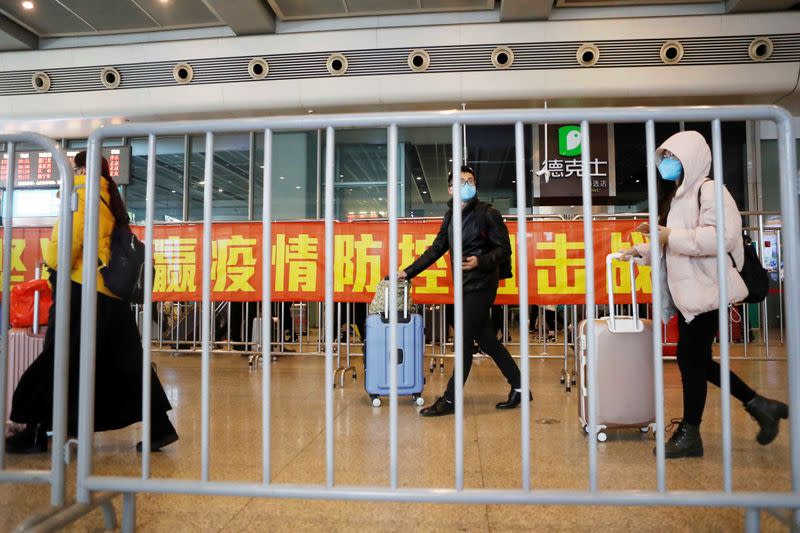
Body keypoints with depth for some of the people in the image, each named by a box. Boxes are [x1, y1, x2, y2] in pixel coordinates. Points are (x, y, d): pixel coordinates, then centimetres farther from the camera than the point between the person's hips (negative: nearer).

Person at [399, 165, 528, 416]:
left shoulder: (487, 213, -7)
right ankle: (519, 387, 25)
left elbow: (504, 249, -9)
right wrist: (408, 271, 12)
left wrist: (480, 261, -26)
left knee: (464, 341, -4)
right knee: (486, 339, 12)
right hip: (465, 285, 7)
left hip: (481, 285, -7)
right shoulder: (451, 216, 13)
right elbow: (436, 249, 16)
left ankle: (450, 400, 6)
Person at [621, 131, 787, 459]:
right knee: (699, 361, 14)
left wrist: (671, 236, -24)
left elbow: (721, 236, -27)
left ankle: (690, 434, 14)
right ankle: (759, 405, 28)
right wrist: (642, 251, 11)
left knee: (690, 360, -1)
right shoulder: (681, 196, 16)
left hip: (705, 291, -9)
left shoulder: (708, 190, -12)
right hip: (688, 292, 9)